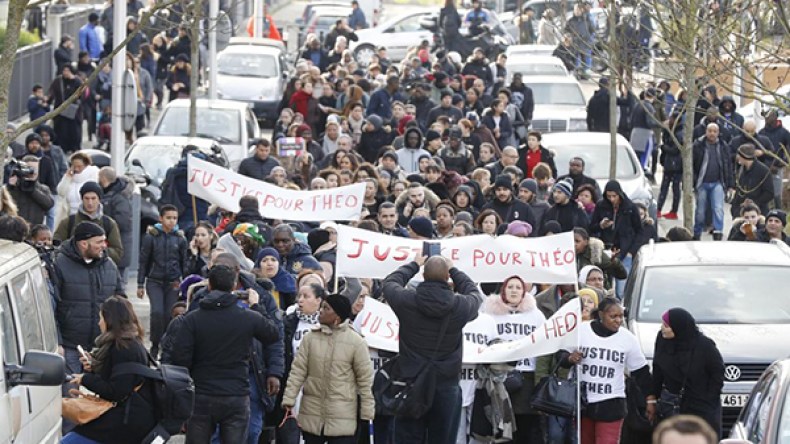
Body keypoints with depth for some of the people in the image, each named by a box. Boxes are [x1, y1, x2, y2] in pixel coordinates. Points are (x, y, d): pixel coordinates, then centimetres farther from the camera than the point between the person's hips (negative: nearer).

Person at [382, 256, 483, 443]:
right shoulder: (460, 306, -7)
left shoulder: (406, 301, -8)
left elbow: (389, 282, 15)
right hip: (447, 389, 0)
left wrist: (414, 265, 27)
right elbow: (475, 294, 18)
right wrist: (453, 270, 27)